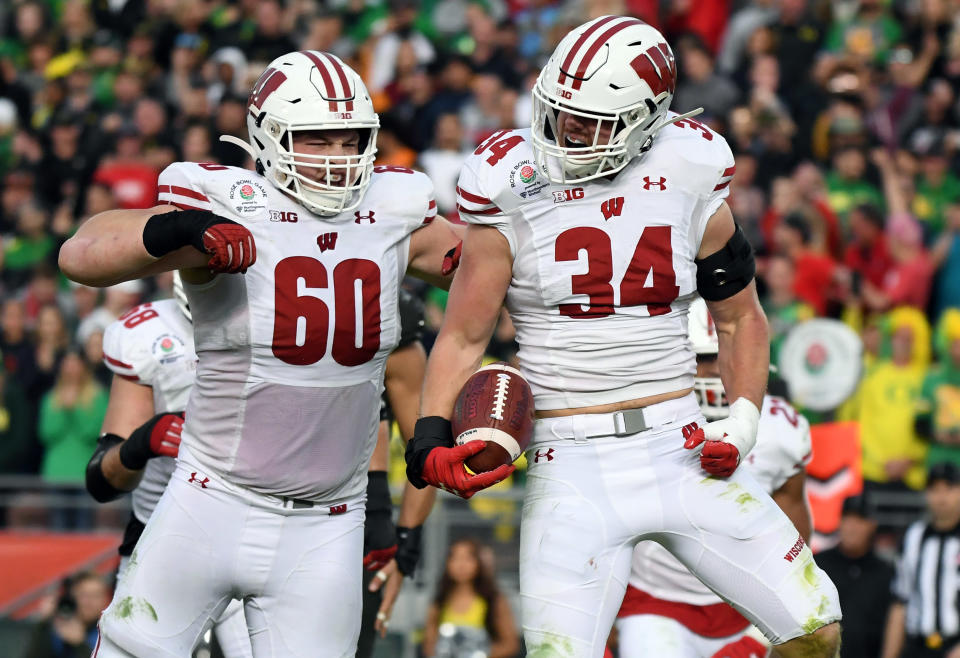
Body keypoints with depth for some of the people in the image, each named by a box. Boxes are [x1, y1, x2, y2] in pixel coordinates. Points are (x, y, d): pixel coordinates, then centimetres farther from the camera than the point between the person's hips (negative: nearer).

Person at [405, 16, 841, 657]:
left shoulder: (691, 186, 2)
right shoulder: (517, 193, -4)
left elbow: (740, 318, 15)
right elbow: (464, 337, 0)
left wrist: (743, 421, 0)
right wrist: (433, 435, -15)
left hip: (681, 446, 3)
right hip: (575, 463, -2)